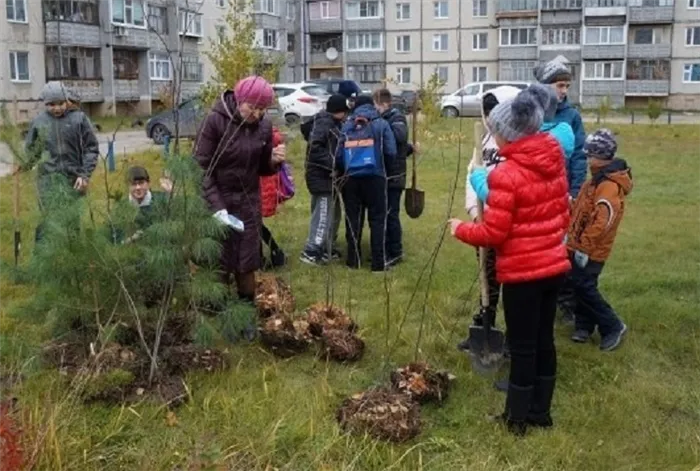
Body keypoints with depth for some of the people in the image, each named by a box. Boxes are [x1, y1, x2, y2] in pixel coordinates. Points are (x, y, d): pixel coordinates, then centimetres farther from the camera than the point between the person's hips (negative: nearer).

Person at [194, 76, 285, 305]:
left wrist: (274, 161, -12)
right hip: (218, 200, -4)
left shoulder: (264, 125, 0)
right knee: (219, 263, -2)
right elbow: (201, 168, -13)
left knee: (248, 260, 8)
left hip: (249, 202, 4)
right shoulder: (215, 121, -13)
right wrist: (217, 206, -20)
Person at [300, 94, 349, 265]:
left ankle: (328, 249, 28)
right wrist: (333, 163, -26)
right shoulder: (323, 123, -15)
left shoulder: (333, 124, 15)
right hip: (321, 177, -11)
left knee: (334, 214, 17)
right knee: (323, 215, -9)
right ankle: (311, 252, -3)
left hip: (329, 176, 11)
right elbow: (314, 149, -26)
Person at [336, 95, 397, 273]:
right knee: (377, 219, 3)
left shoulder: (346, 126, 9)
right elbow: (390, 153, -5)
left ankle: (353, 260, 15)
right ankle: (378, 263, 2)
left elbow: (338, 155, 2)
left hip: (351, 178, 3)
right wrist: (384, 168, 13)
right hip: (374, 177, -2)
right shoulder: (381, 124, 2)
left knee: (353, 219, 10)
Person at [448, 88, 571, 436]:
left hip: (523, 271, -7)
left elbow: (493, 233, -18)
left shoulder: (507, 174, -20)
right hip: (554, 265, 7)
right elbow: (563, 212, 12)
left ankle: (516, 418, 20)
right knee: (544, 339, 17)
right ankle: (540, 411, 30)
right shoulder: (554, 163, 3)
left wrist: (460, 229, -1)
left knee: (522, 346, 5)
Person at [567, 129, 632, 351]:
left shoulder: (609, 186, -23)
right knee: (581, 285, 14)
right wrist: (574, 237, 19)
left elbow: (602, 222, -28)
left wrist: (584, 246, -24)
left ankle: (613, 326, 5)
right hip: (582, 245, 9)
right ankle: (585, 325, 25)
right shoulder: (598, 180, 10)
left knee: (584, 287, -6)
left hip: (592, 249, -9)